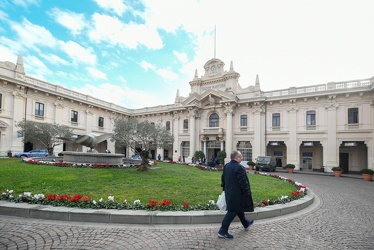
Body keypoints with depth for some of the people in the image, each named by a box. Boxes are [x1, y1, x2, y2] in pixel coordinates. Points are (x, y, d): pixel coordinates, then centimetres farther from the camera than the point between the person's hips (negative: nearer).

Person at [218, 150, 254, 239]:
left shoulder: (226, 166, 4)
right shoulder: (239, 168, -23)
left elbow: (223, 179, 13)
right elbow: (243, 182, -20)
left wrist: (225, 188, 23)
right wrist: (247, 192, -8)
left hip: (229, 193, 9)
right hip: (237, 194, -9)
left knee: (239, 208, 25)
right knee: (232, 212, 0)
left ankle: (246, 224, 46)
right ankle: (222, 231, 6)